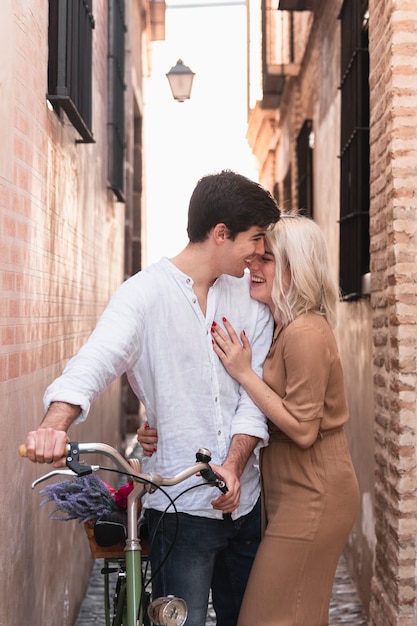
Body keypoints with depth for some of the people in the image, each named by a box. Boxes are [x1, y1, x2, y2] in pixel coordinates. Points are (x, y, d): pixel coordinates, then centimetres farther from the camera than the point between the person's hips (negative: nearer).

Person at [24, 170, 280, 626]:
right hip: (181, 504, -5)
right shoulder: (145, 294, -9)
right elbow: (94, 362, -24)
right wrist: (55, 425, -43)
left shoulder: (250, 295, 4)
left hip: (243, 498, 5)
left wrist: (234, 466, -16)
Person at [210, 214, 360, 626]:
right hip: (289, 489, 10)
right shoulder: (282, 328, 10)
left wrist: (244, 373, -20)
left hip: (311, 495, -10)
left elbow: (303, 429, -22)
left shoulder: (306, 333, -20)